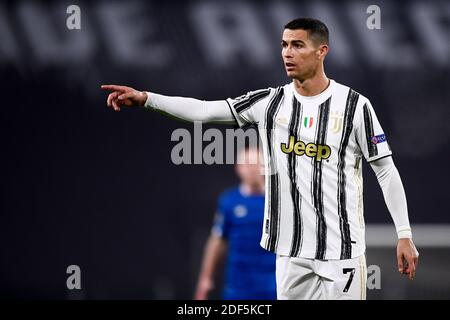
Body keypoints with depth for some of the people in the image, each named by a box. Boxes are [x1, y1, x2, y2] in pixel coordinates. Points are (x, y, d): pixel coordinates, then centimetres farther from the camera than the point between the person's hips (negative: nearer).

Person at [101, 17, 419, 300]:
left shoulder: (354, 105, -4)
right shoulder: (270, 102, 5)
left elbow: (386, 171, -1)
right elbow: (204, 110, 0)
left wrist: (404, 235, -5)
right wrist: (145, 98, -10)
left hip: (342, 247, -4)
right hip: (291, 248, 4)